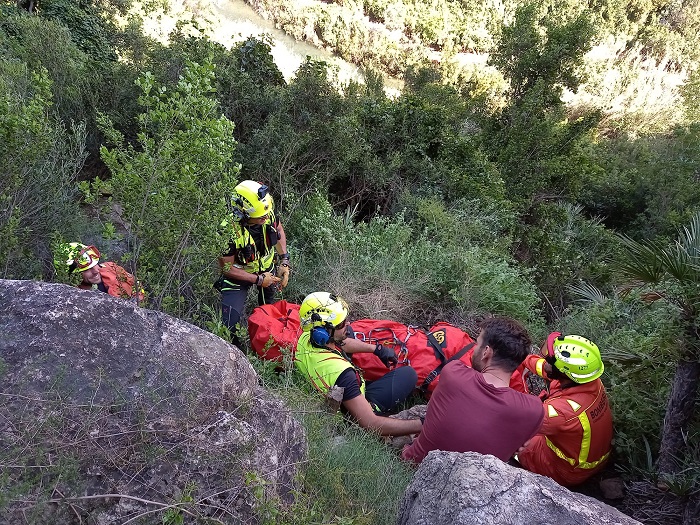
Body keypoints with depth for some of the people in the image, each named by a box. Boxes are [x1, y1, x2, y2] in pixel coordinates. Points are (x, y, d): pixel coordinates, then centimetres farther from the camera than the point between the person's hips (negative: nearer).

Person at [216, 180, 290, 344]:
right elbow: (227, 267, -24)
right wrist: (258, 280, -24)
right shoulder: (228, 231, -38)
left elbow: (279, 229, -1)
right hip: (238, 275, -5)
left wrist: (284, 262, -6)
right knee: (229, 324, -15)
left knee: (269, 306, 28)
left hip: (266, 268, 5)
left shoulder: (267, 213, -25)